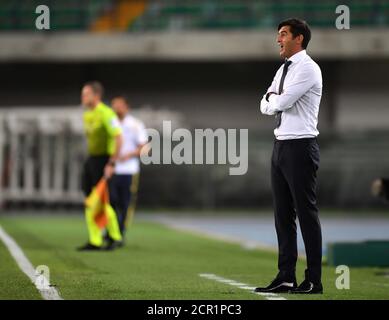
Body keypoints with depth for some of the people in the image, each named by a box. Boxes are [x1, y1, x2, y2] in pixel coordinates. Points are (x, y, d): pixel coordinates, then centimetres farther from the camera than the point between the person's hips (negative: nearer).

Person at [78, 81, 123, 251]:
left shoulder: (106, 114, -16)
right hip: (91, 159, 9)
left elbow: (118, 138, -23)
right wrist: (91, 159, 16)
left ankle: (115, 236, 8)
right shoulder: (87, 115, 11)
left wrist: (111, 163, -25)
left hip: (103, 160, -9)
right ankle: (95, 241, 10)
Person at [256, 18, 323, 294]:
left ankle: (314, 280, -3)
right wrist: (273, 100, -5)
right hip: (281, 145, 9)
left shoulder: (307, 69, -11)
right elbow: (265, 106, 16)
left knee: (306, 212, -6)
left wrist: (272, 98, 3)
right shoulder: (283, 70, 18)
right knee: (283, 214, 9)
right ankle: (286, 277, 13)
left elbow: (282, 102, -18)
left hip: (301, 147, -9)